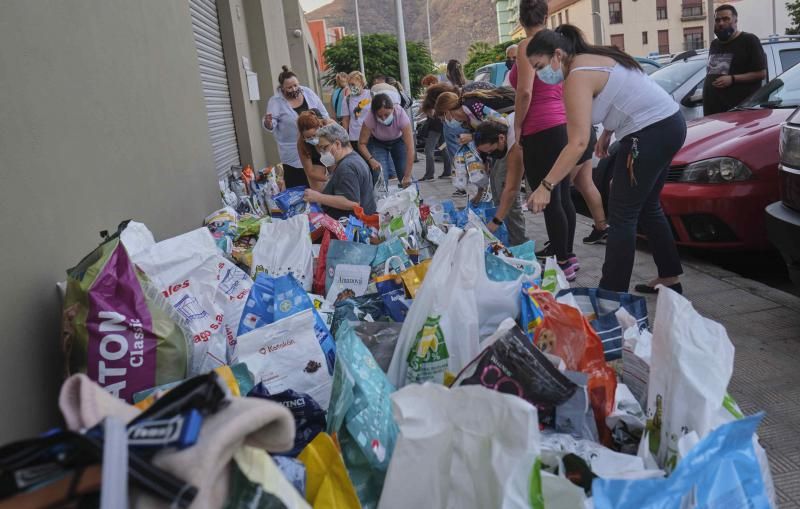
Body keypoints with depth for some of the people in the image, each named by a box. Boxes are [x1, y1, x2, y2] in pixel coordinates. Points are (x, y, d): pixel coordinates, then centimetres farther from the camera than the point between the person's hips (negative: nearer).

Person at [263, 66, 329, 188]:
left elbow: (323, 113, 10)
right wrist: (268, 122, -40)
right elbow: (271, 126, -17)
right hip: (294, 155, -4)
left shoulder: (308, 93, 1)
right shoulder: (276, 101, -11)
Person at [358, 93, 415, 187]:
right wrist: (371, 159, -41)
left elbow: (410, 147, -36)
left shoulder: (401, 115, -36)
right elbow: (362, 143, -22)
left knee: (407, 182, -9)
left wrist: (407, 176, -39)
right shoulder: (370, 118, -33)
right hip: (377, 143, 0)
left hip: (398, 141, 0)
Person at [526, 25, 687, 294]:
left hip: (651, 133, -10)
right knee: (646, 207, 18)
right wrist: (607, 134, 9)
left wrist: (546, 186, -27)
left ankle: (611, 293, -4)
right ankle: (670, 278, 28)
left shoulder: (577, 76, -16)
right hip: (669, 123, 10)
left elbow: (578, 143, -25)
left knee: (622, 216, -7)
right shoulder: (593, 59, 13)